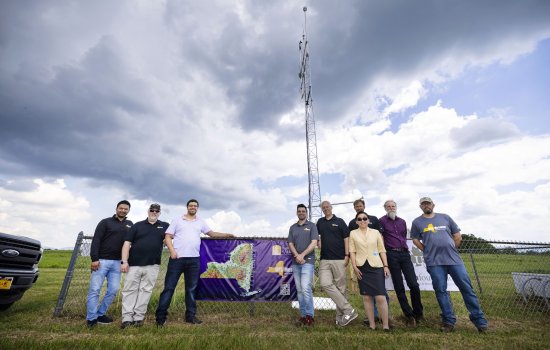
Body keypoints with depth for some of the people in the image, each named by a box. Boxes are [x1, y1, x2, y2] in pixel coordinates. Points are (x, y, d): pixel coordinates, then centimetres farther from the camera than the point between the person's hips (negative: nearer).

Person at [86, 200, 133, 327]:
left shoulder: (130, 225, 11)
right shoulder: (105, 222, 0)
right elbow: (96, 241, -6)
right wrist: (94, 259, -14)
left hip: (117, 262, 4)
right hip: (101, 260, -4)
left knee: (114, 289, 4)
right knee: (95, 289, 0)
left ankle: (100, 314, 19)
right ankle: (91, 318, 11)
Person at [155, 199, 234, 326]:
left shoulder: (200, 222, 13)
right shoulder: (177, 220, 5)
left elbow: (211, 233, 19)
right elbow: (167, 237, 2)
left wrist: (226, 235, 8)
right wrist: (172, 251, -12)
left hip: (194, 259, 3)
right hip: (177, 258, -3)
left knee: (191, 288, 11)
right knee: (169, 287, 2)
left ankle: (190, 315, 22)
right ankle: (161, 316, 13)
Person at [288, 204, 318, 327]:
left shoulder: (312, 226, 2)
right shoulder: (292, 228, 12)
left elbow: (314, 243, -7)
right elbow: (290, 244, 6)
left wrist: (302, 255, -14)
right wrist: (297, 256, -10)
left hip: (308, 261, -4)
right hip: (295, 262, 4)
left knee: (305, 288, -12)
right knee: (299, 290, 9)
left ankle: (310, 315, 1)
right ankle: (303, 315, 19)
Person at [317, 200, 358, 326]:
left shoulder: (339, 221, 3)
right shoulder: (320, 222, 13)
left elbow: (346, 239, -1)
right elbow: (316, 236, 25)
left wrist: (347, 255, -8)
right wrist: (319, 243, 7)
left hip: (339, 259, -3)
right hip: (324, 259, 3)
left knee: (340, 287, 2)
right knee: (325, 284, -10)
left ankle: (341, 316, 15)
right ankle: (348, 310, -3)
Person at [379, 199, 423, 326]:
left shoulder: (402, 221, 16)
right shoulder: (382, 221, -1)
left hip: (405, 254, 4)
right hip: (392, 255, -4)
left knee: (414, 284, -1)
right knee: (399, 287, 2)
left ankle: (418, 313, 20)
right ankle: (409, 315, 15)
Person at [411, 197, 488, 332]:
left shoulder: (445, 217, 11)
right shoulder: (417, 222, 6)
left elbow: (458, 236, 15)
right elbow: (415, 240, 11)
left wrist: (451, 250, 10)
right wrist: (427, 251, 3)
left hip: (454, 259, 1)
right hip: (434, 262, -1)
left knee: (466, 288, 3)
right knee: (441, 290, 2)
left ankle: (479, 320, 18)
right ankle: (449, 321, 15)